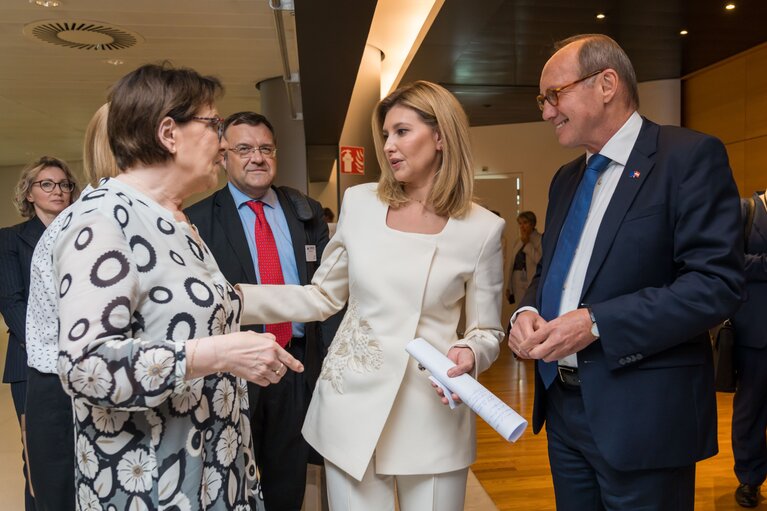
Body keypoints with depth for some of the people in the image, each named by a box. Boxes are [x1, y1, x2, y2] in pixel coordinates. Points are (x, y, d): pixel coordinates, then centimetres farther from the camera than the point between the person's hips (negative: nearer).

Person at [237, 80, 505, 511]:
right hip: (352, 407, 2)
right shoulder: (359, 203, 0)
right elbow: (324, 297, 6)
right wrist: (229, 298, -3)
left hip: (434, 415, -1)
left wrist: (470, 355, -20)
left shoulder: (482, 229, -6)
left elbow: (487, 331, 2)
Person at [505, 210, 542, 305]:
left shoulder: (541, 239, -2)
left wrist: (527, 244, -8)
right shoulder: (518, 242, 18)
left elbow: (540, 260, -17)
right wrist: (509, 287, 15)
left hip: (531, 285, -6)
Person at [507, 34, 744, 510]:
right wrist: (528, 311, -4)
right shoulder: (566, 178, 13)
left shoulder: (690, 156, -9)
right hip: (564, 407, 7)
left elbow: (717, 282, -18)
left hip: (642, 415, -6)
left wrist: (596, 323, -23)